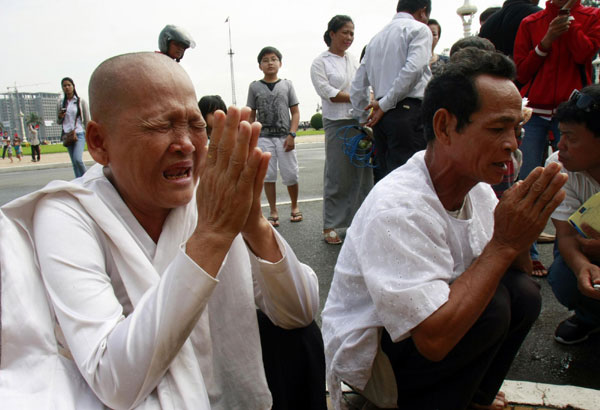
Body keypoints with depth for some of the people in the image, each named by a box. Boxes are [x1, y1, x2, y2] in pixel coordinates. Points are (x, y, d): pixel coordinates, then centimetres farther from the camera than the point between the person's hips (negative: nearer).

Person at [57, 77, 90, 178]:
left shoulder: (81, 101, 2)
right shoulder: (60, 103, 10)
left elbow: (87, 120, 4)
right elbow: (59, 122, 17)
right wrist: (60, 117, -6)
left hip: (79, 134, -4)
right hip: (67, 135, 4)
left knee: (78, 159, -20)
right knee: (74, 162, 5)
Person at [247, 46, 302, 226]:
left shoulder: (287, 84, 7)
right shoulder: (255, 86, 6)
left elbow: (295, 112, 4)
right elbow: (251, 115, 7)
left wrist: (291, 135, -7)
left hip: (284, 137, 0)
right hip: (263, 137, 0)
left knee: (291, 175, 2)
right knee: (268, 176, 2)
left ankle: (295, 207, 23)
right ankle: (273, 212, 12)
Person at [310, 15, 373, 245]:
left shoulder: (354, 60, 18)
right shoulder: (320, 63, 3)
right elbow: (328, 93, -8)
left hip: (360, 122, 5)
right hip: (338, 124, -5)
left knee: (363, 174, 3)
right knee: (337, 176, -4)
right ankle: (330, 226, 5)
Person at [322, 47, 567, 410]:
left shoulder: (478, 189, -4)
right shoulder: (398, 208, -31)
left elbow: (516, 272, 5)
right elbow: (434, 339, -33)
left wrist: (520, 234, -18)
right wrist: (503, 243, -28)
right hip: (368, 359, -7)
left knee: (524, 293, -10)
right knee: (492, 305, -24)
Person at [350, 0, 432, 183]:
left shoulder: (376, 37, 24)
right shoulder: (419, 29, 4)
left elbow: (357, 87, 23)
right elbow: (413, 69, -15)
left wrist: (365, 122, 27)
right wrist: (385, 104, -10)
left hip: (383, 114, 7)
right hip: (409, 113, -7)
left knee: (382, 175, 8)